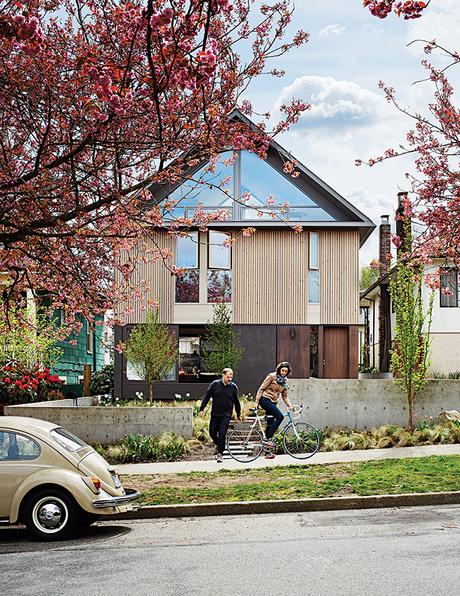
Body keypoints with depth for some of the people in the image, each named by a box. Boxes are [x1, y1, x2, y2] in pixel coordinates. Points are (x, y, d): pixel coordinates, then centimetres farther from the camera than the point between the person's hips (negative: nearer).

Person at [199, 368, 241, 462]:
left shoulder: (233, 387, 0)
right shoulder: (215, 384, -3)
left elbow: (236, 402, 11)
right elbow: (207, 396, 2)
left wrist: (238, 414, 17)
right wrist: (202, 409, -2)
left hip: (226, 415, -2)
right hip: (215, 414, 2)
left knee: (222, 433, -9)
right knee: (212, 433, 7)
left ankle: (220, 453, 2)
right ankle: (218, 445, 36)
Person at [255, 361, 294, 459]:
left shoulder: (284, 381, 13)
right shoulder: (272, 376, -6)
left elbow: (285, 396, 17)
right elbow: (261, 388, -6)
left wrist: (290, 406, 2)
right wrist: (256, 402, -11)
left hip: (273, 402, 7)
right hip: (265, 399, -7)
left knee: (270, 424, 4)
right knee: (280, 416, -25)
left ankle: (268, 452, 7)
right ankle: (269, 439, -24)